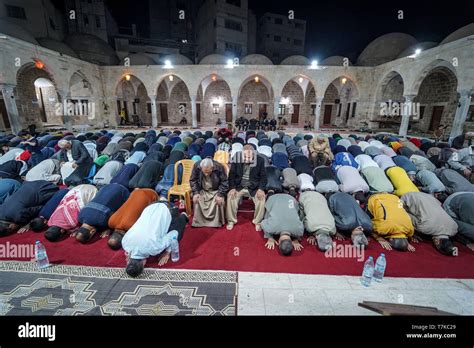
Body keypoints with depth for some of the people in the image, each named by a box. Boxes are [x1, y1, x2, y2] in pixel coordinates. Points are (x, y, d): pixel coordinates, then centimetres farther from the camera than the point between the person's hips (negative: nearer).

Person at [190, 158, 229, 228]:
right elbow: (192, 180, -6)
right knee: (196, 200, -21)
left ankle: (217, 222, -6)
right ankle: (198, 222, -2)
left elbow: (225, 182, -16)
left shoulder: (219, 167, -25)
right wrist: (195, 192, -17)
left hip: (216, 191, -2)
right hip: (202, 190, 2)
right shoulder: (196, 166, -19)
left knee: (219, 201, -27)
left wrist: (220, 195, -25)